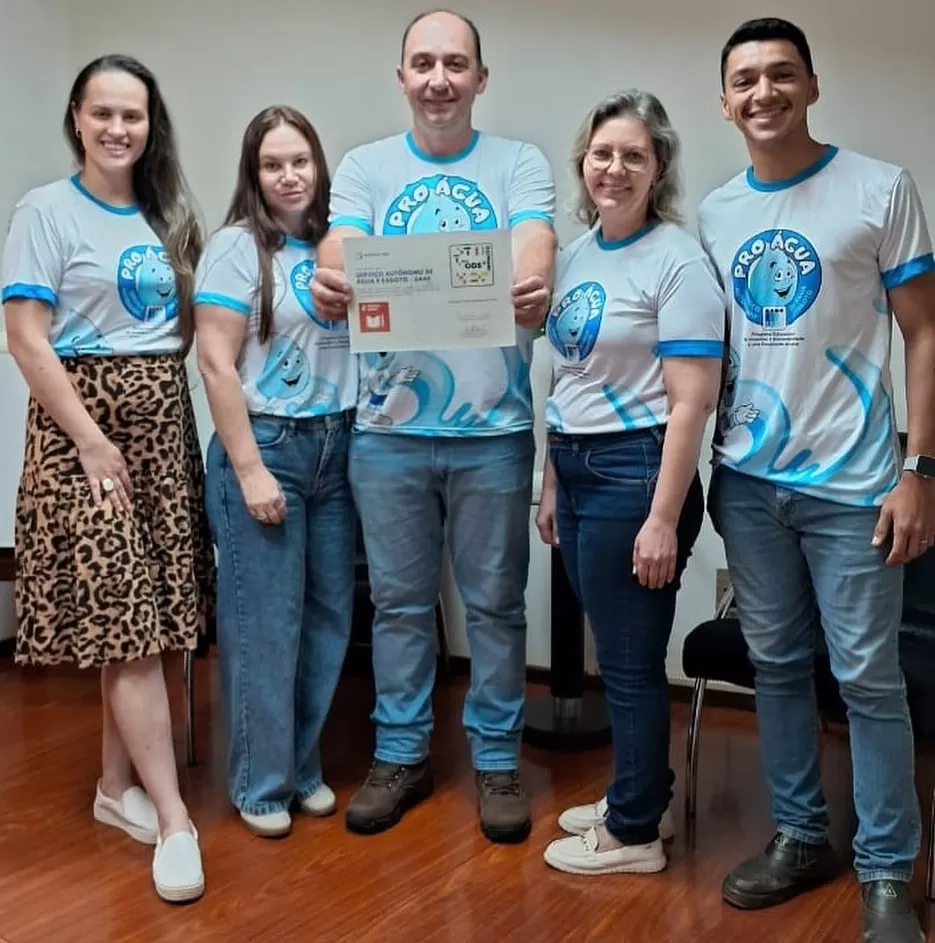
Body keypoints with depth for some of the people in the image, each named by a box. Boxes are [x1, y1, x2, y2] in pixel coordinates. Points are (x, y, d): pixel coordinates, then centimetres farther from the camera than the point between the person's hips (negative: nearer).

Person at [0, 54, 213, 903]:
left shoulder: (169, 216, 13)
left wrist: (160, 385, 1)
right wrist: (93, 440, -15)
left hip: (164, 420, 6)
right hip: (83, 420, -5)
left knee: (143, 618, 7)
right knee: (126, 620, -7)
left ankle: (118, 785, 22)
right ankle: (173, 819, -2)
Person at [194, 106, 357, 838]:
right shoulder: (237, 247, -5)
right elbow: (217, 366, -11)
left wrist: (357, 439, 3)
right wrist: (250, 469, -15)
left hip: (336, 447, 5)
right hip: (265, 446, -5)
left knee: (330, 613, 9)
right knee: (265, 623, 1)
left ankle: (304, 767, 25)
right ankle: (261, 784, 16)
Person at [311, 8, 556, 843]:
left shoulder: (519, 163, 3)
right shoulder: (365, 167, 7)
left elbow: (533, 247, -14)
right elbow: (341, 247, -9)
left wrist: (533, 288, -39)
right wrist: (331, 282, -34)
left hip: (494, 428, -1)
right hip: (388, 427, 1)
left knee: (495, 604, 9)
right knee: (399, 602, 12)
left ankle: (498, 760, 24)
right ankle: (401, 754, 28)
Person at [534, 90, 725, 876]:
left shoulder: (677, 260, -11)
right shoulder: (576, 255, 11)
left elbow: (691, 402, -16)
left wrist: (664, 519, -19)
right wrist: (552, 482, 16)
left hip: (636, 472, -7)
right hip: (578, 469, 7)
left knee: (631, 659, 4)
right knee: (616, 655, 17)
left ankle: (635, 832, 19)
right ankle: (640, 796, 33)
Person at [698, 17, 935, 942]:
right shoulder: (713, 214, 9)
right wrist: (707, 463, 9)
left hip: (851, 483, -4)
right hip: (746, 481, 4)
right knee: (777, 665, 12)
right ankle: (799, 836, 28)